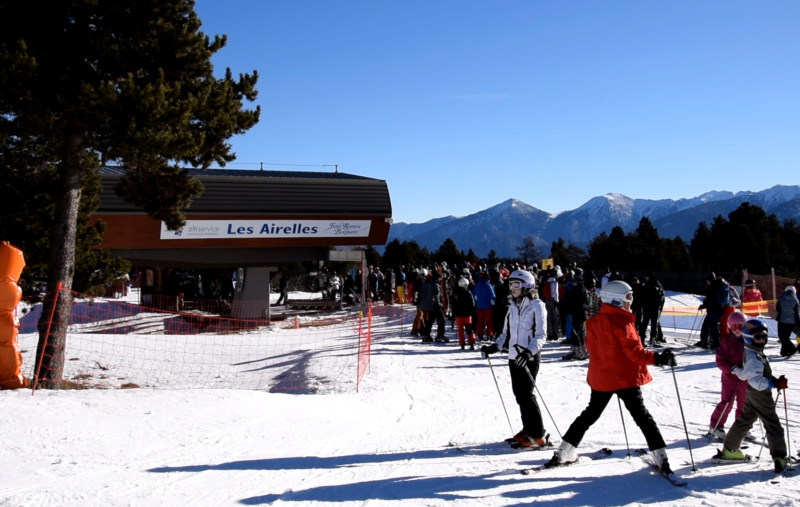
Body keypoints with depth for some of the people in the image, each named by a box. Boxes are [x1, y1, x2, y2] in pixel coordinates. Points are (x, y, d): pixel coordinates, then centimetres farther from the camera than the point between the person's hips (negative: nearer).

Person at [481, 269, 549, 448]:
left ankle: (538, 436, -1)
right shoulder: (513, 306, 14)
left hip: (529, 358, -7)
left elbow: (541, 334, -13)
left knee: (526, 394, -8)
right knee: (519, 394, 9)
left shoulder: (536, 306, -7)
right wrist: (494, 347, 7)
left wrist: (529, 352, -27)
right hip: (514, 357, 7)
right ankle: (528, 429, 21)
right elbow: (506, 333, 20)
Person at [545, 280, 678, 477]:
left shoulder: (593, 322, 5)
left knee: (590, 414, 16)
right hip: (625, 378, -6)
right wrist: (657, 358, -16)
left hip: (600, 378, 6)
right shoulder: (621, 322, -16)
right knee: (642, 416, 3)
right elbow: (634, 352, -19)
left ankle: (564, 453, 15)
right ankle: (660, 457, 1)